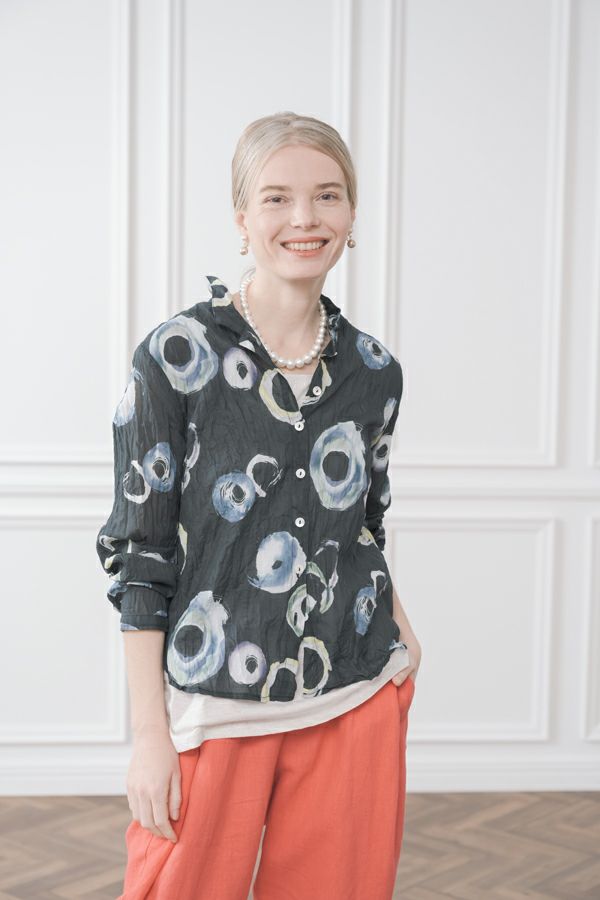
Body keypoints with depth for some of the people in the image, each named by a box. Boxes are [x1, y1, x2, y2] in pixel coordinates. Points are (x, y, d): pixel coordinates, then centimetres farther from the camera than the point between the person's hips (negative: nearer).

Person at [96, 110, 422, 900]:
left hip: (356, 703, 4)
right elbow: (140, 552, -7)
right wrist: (149, 733, -8)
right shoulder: (175, 356, -8)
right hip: (214, 708, -3)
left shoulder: (375, 371, 5)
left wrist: (398, 630, 1)